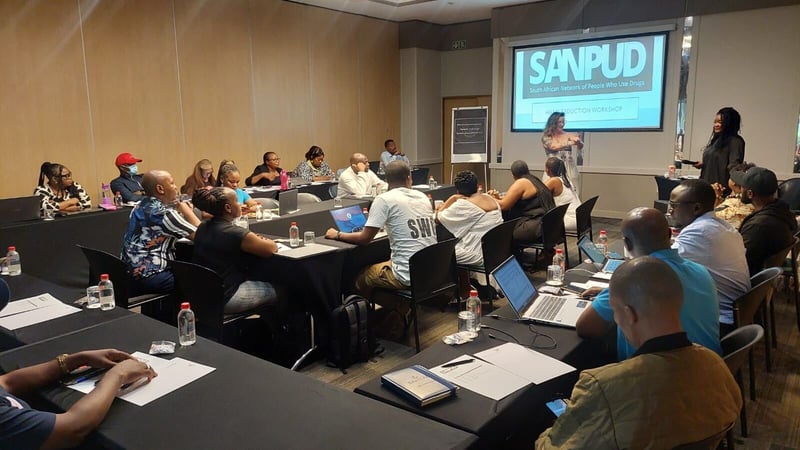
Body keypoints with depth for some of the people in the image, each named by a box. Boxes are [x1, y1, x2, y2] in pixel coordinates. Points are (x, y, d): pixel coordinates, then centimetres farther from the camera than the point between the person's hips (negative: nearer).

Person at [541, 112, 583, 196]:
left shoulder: (568, 135, 6)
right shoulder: (546, 137, 2)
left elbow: (580, 147, -6)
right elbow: (553, 147, -15)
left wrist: (578, 141, -28)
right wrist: (569, 143, -25)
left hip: (569, 170, 2)